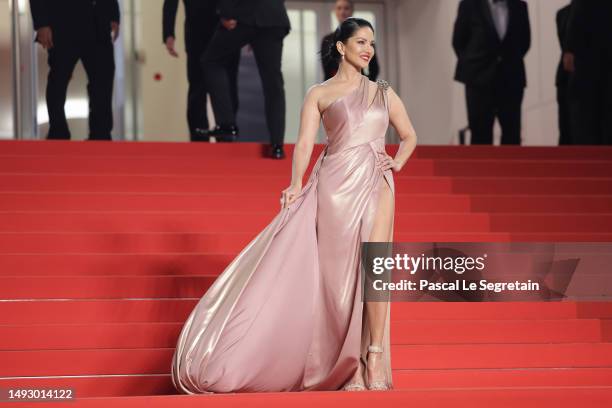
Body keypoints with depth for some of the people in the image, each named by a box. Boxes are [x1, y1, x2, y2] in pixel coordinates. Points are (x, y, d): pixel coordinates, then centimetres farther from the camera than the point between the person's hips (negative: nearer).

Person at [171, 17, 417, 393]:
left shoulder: (384, 93, 16)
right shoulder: (319, 94, 8)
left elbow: (409, 136, 26)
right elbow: (305, 143, -1)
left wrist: (396, 163, 7)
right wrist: (297, 185, -16)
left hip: (375, 186, 1)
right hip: (334, 186, -1)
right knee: (338, 276, -3)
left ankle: (374, 362, -7)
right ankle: (350, 366, 3)